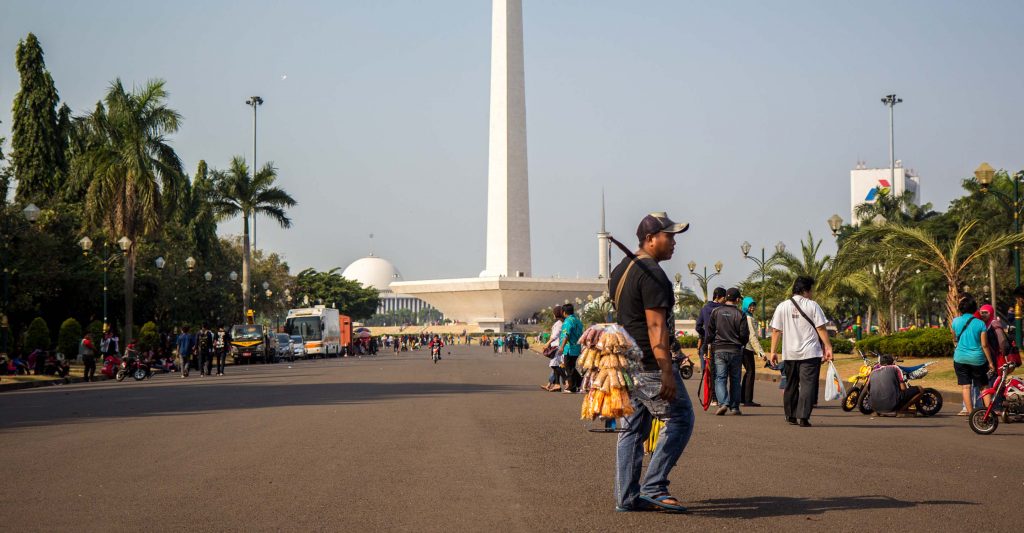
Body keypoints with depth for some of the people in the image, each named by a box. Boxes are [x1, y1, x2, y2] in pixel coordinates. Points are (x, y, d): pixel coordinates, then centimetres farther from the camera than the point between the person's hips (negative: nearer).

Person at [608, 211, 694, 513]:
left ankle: (626, 497, 11)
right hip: (650, 364, -10)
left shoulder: (620, 271, 16)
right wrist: (667, 371, -24)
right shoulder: (651, 273, -15)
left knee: (633, 428, 11)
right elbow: (656, 326, -21)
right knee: (680, 419, -2)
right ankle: (653, 488, -5)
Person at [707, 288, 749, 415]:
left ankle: (723, 403, -19)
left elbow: (709, 330, 2)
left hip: (719, 350, 0)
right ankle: (734, 407, 11)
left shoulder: (716, 312, 0)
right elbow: (744, 334, -3)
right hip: (736, 350, 0)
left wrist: (709, 343, 13)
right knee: (735, 379, 10)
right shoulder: (740, 314, -4)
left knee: (720, 378, 0)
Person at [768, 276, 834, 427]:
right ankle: (803, 417, -15)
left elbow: (776, 331, 4)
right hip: (810, 353, -3)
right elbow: (821, 329, -6)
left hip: (789, 354, 4)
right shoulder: (812, 306, -3)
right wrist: (828, 348, -1)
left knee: (791, 385, 15)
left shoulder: (782, 307, 5)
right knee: (808, 384, -5)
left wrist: (773, 351, 7)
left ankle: (791, 416, 22)